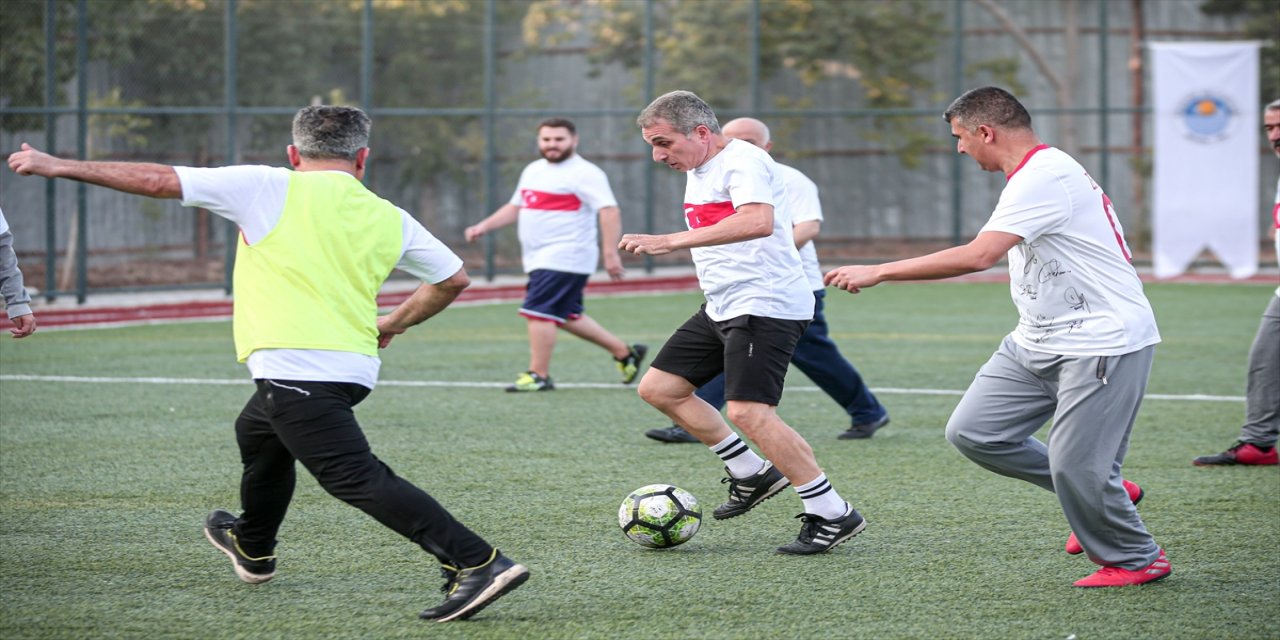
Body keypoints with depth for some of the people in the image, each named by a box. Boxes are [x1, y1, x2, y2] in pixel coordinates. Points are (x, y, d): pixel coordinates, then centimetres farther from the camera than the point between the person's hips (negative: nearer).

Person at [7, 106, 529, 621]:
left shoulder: (269, 188, -1)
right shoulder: (389, 219, 12)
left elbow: (158, 180, 0)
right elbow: (454, 278, 19)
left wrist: (59, 166, 10)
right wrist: (392, 325, 36)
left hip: (295, 365, -7)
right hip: (356, 365, 7)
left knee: (358, 478, -13)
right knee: (257, 434, 32)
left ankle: (478, 563, -25)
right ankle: (252, 548, 56)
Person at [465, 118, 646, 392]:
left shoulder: (584, 174, -11)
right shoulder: (533, 170, 17)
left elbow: (610, 211, -18)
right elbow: (515, 207, 27)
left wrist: (610, 252, -26)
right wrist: (483, 227, 15)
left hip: (565, 258, -9)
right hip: (540, 259, 9)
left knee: (538, 311, -15)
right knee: (567, 315, 15)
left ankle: (539, 375, -9)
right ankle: (625, 352, 28)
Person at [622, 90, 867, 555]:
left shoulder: (743, 161, -16)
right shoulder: (698, 172, 15)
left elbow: (758, 221, -35)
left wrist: (670, 242, -39)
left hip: (765, 304, -11)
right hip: (722, 308, 11)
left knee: (748, 412, -20)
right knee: (658, 388, 10)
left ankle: (832, 514, -11)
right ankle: (751, 474, 18)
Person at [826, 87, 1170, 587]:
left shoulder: (1043, 178, -21)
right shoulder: (1035, 173, 13)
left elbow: (978, 255, -30)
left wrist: (878, 272, -26)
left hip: (1102, 343, -10)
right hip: (1037, 343, 10)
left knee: (1076, 468, -11)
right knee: (972, 432, 2)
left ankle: (1137, 559, 14)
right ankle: (1103, 491, 17)